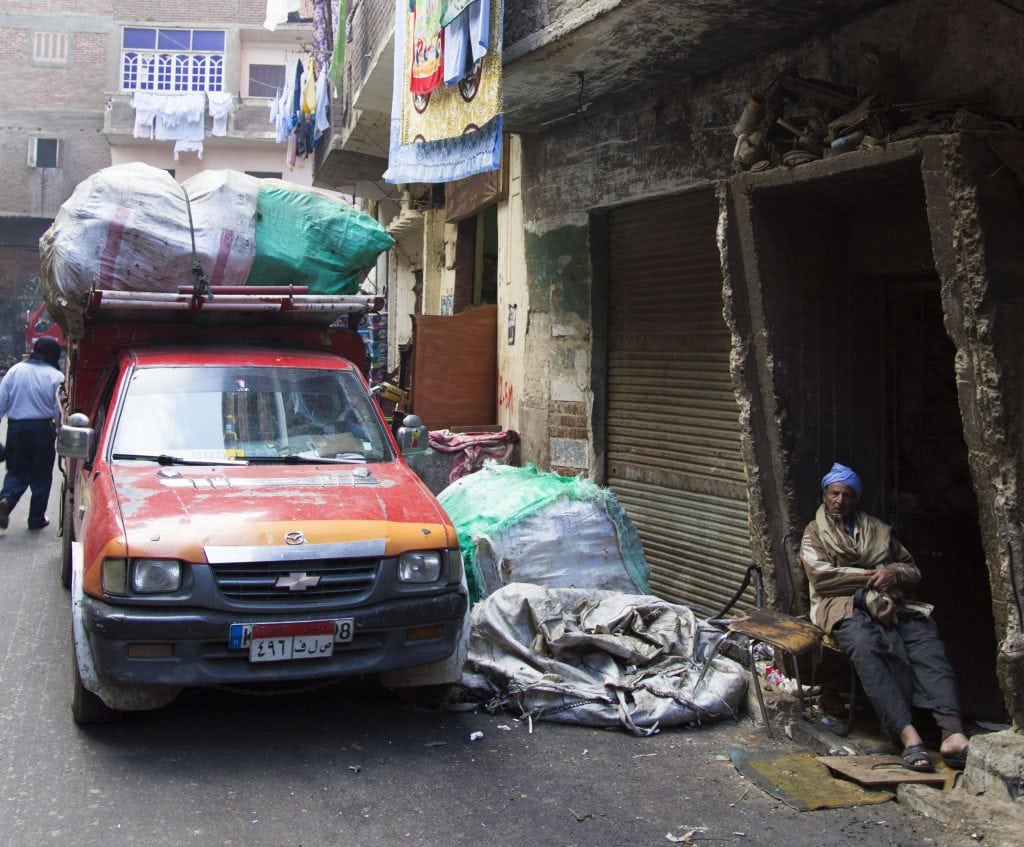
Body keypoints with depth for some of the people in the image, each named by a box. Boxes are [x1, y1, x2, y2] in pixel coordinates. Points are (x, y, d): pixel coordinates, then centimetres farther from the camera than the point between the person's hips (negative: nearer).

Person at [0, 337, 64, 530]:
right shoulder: (56, 376, -6)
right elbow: (59, 410, -4)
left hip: (16, 427, 2)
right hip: (43, 428, -2)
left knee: (17, 470, 14)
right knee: (41, 476, 10)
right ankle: (37, 519, 15)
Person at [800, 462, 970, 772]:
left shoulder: (877, 530, 28)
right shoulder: (814, 534, 19)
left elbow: (912, 570, 23)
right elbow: (821, 575, 1)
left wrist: (894, 573, -1)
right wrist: (870, 577, -4)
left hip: (891, 602, 3)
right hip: (845, 606, -3)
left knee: (927, 642, -28)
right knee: (866, 648, -37)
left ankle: (953, 734, -43)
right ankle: (907, 734, -49)